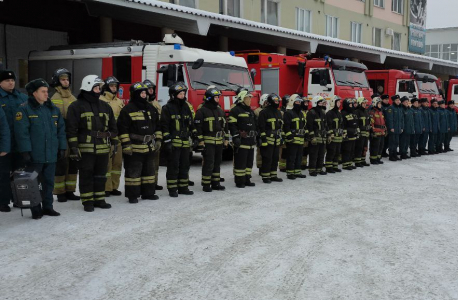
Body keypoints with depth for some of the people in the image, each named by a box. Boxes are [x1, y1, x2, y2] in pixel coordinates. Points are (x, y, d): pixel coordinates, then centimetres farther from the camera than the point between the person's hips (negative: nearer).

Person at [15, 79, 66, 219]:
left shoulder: (53, 109, 10)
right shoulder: (24, 109, -7)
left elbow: (61, 129, 12)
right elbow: (21, 132, -13)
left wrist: (62, 148, 7)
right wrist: (25, 151, -17)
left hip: (51, 155, 5)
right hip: (34, 155, -5)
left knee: (49, 182, 12)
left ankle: (48, 207, 23)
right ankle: (36, 210, 13)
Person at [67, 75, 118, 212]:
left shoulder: (105, 106, 14)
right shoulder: (76, 107, -4)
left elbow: (113, 127, 19)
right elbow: (71, 129, -7)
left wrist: (114, 143, 14)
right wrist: (73, 147, -12)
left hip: (103, 148, 5)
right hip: (85, 148, -5)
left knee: (101, 175, 12)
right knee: (86, 175, 2)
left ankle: (99, 199, 22)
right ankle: (87, 201, 10)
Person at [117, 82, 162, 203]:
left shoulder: (151, 109, 13)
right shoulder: (128, 109, -9)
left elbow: (157, 126, 20)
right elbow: (122, 128, -12)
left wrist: (158, 140, 13)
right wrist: (126, 144, -16)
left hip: (149, 147, 7)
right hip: (134, 147, -7)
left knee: (149, 170, 13)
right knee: (133, 172, -2)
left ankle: (148, 193, 24)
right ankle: (132, 195, 4)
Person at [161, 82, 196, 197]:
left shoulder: (186, 107, 14)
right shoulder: (167, 108, -5)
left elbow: (191, 124, 20)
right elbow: (164, 126, -9)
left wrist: (195, 136, 12)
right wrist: (167, 141, -15)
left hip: (185, 142, 6)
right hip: (174, 143, -6)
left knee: (184, 166, 11)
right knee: (173, 167, -2)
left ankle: (183, 187, 20)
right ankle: (172, 189, 3)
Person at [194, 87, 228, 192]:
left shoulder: (220, 110, 14)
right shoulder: (202, 111, -7)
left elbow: (225, 125, 20)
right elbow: (197, 126, -10)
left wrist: (226, 138, 16)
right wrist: (200, 140, -14)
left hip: (219, 141, 7)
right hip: (208, 142, -7)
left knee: (217, 163, 11)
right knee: (208, 163, -7)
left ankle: (215, 183, 20)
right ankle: (206, 185, 0)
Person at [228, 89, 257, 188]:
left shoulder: (250, 111, 19)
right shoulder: (235, 110, -8)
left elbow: (254, 125, 26)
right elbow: (232, 125, -14)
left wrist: (255, 136, 21)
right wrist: (236, 137, -20)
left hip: (251, 141, 8)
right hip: (241, 141, -8)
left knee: (249, 161, 11)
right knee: (240, 161, -7)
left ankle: (247, 179, 19)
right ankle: (239, 181, -2)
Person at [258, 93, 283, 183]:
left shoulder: (278, 112, 16)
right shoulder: (264, 112, -9)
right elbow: (261, 127, -13)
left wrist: (281, 137, 20)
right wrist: (263, 138, -18)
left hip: (276, 140, 8)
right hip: (268, 140, -8)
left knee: (275, 158, 12)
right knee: (267, 159, -6)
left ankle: (273, 176, 20)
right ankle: (265, 177, 1)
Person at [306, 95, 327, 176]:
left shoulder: (322, 113, 17)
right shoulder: (311, 113, -10)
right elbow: (309, 126, -15)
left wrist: (326, 136, 19)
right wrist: (312, 136, -19)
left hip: (323, 138, 8)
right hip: (315, 138, -8)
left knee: (321, 154, 12)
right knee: (313, 154, -5)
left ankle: (319, 169, 21)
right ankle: (312, 170, 1)